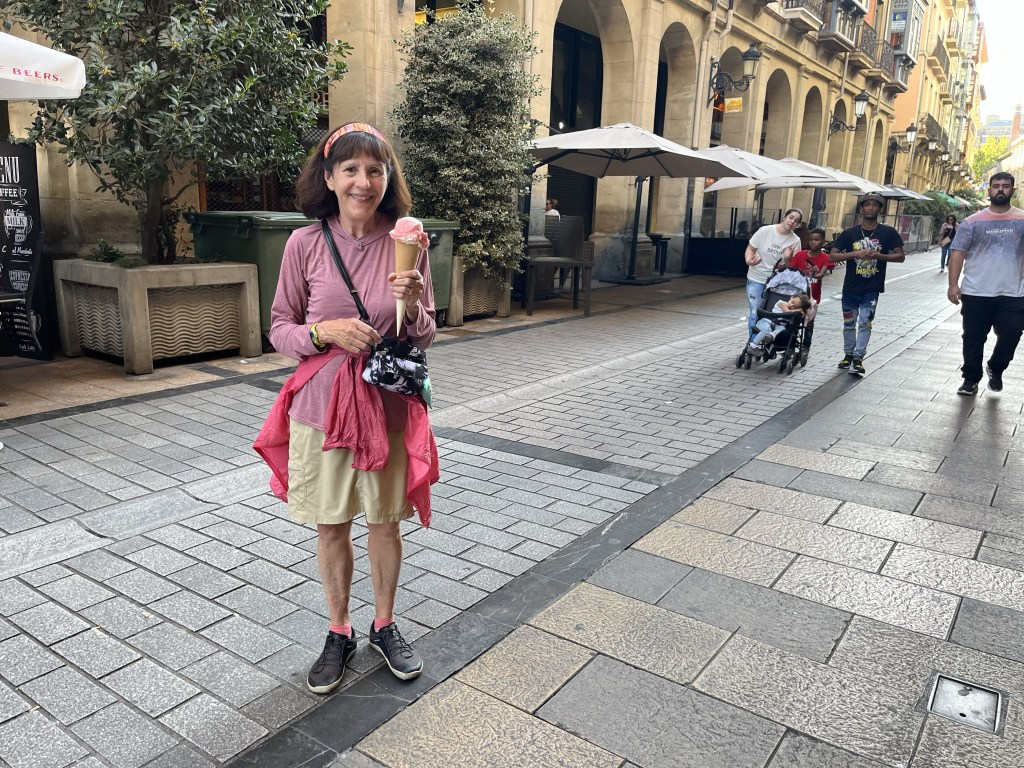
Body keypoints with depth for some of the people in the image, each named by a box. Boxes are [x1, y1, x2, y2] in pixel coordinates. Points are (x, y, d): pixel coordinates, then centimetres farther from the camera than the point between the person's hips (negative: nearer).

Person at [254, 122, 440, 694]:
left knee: (385, 523, 14)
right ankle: (340, 633, 36)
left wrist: (412, 307, -19)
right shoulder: (306, 243, -6)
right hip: (322, 404, 0)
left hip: (389, 406, 0)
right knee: (332, 527, 13)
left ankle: (385, 625, 38)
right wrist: (327, 331, -19)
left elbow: (425, 337, 3)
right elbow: (280, 330, 1)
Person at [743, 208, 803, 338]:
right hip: (756, 279, -2)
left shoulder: (795, 241, -3)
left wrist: (787, 258, -22)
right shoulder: (765, 231, -9)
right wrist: (749, 259, -24)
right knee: (755, 314, -4)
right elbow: (750, 249, -2)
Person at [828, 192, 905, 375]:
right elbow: (832, 256, -6)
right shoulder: (849, 233, 0)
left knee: (865, 322, -6)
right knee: (849, 324, 12)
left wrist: (879, 255, -17)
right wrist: (856, 253, -20)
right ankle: (848, 354, 28)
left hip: (872, 288, -2)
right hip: (851, 287, 2)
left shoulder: (888, 233, -1)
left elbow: (900, 256, 0)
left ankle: (858, 358, -1)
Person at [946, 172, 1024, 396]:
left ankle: (995, 369, 28)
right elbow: (957, 253, -1)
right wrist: (953, 284, -9)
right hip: (976, 293, -1)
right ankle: (971, 379, 20)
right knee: (973, 338, 6)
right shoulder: (973, 222, 2)